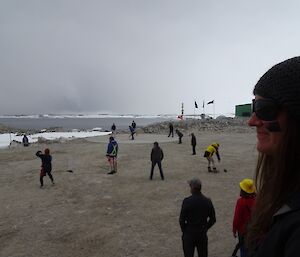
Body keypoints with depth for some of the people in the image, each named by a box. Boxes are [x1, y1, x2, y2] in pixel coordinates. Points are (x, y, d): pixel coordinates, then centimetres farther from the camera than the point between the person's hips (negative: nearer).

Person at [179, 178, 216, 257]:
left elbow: (181, 219, -14)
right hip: (202, 233, 3)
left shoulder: (187, 201, -17)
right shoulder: (207, 201, -6)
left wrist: (184, 231, 2)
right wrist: (205, 229, 11)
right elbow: (213, 219, 1)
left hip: (189, 233, -3)